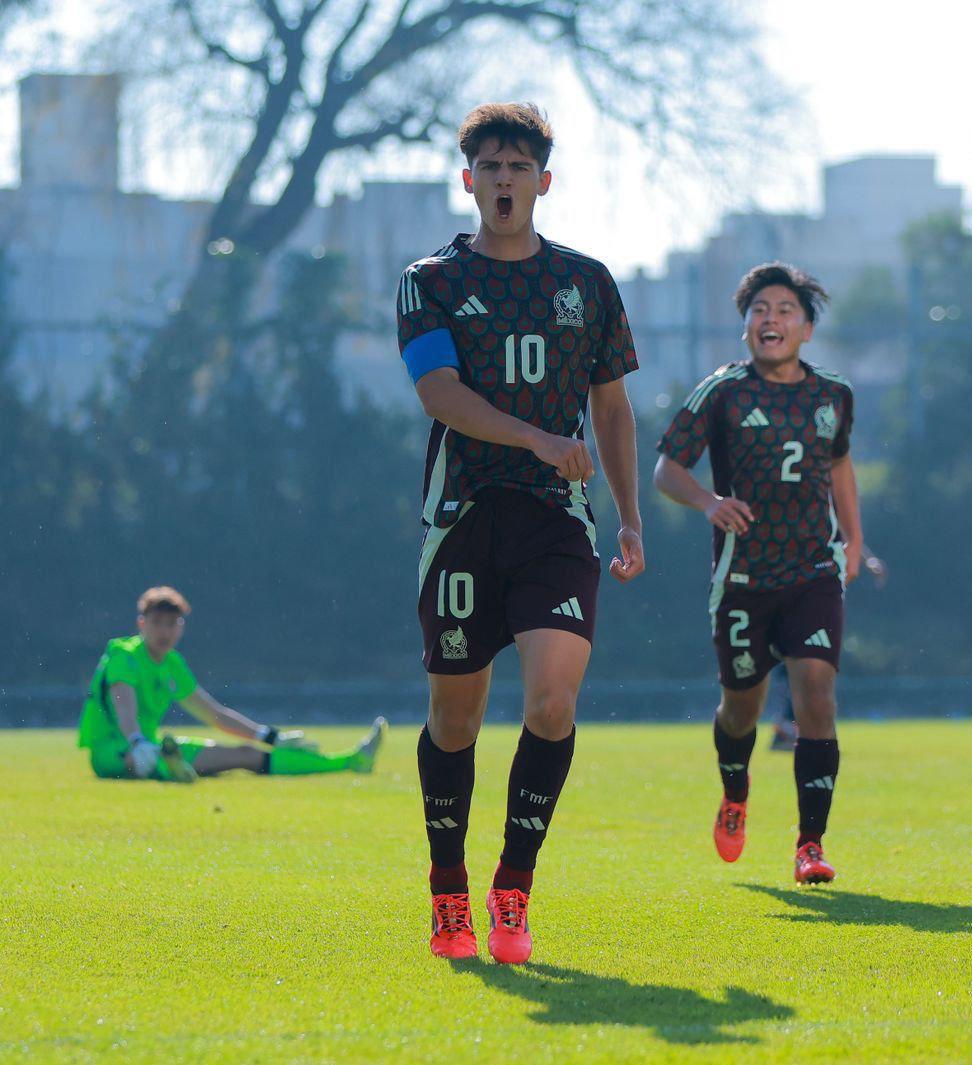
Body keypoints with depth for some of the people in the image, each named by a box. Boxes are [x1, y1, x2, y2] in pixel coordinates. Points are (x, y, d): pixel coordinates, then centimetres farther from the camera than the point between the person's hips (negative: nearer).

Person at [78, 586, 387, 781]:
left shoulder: (171, 664, 13)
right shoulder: (124, 656, -13)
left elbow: (215, 713, 19)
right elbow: (124, 708, -32)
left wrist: (271, 737, 17)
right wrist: (139, 746, -52)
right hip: (110, 751, -7)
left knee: (244, 754, 0)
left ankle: (349, 760, -4)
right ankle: (168, 764, -82)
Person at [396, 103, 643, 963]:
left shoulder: (587, 282, 12)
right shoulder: (432, 282, 4)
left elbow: (612, 407, 18)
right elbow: (439, 390, -10)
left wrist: (632, 521, 12)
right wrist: (539, 439, -23)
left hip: (558, 521, 1)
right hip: (463, 519, -1)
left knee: (553, 701, -17)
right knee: (454, 715, 4)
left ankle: (514, 890, -4)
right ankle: (449, 894, 22)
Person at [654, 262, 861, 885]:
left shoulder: (833, 397, 6)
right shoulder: (724, 393, -4)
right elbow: (667, 468, -3)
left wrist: (854, 537, 20)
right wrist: (708, 502, -22)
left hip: (816, 572, 1)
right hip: (743, 576, -1)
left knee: (816, 694, -16)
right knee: (742, 702, 10)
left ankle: (811, 844, -12)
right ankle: (735, 798, 44)